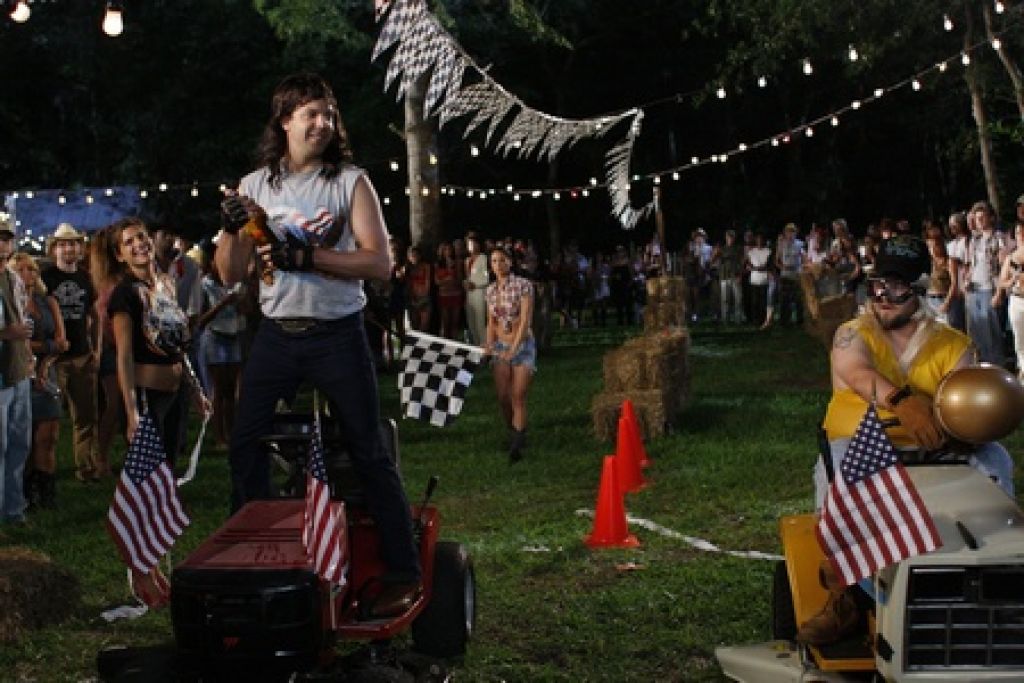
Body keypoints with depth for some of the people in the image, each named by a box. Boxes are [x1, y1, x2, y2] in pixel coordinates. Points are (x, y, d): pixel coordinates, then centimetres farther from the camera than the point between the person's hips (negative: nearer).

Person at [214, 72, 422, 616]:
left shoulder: (350, 182, -1)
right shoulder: (254, 186, 7)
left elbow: (380, 263, -10)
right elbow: (231, 274, 9)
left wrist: (305, 256, -20)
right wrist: (232, 228, -11)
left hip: (337, 336, -3)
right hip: (276, 336, 3)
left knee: (369, 453, -1)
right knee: (245, 447, 2)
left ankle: (404, 572, 6)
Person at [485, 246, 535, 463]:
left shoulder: (523, 285, -10)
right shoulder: (491, 290, 6)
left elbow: (525, 320, -16)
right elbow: (491, 322, 13)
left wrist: (514, 348, -23)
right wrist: (489, 344, -5)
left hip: (523, 344, -5)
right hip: (501, 346, 5)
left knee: (518, 398, -9)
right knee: (502, 397, 2)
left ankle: (517, 446, -4)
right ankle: (515, 434, 25)